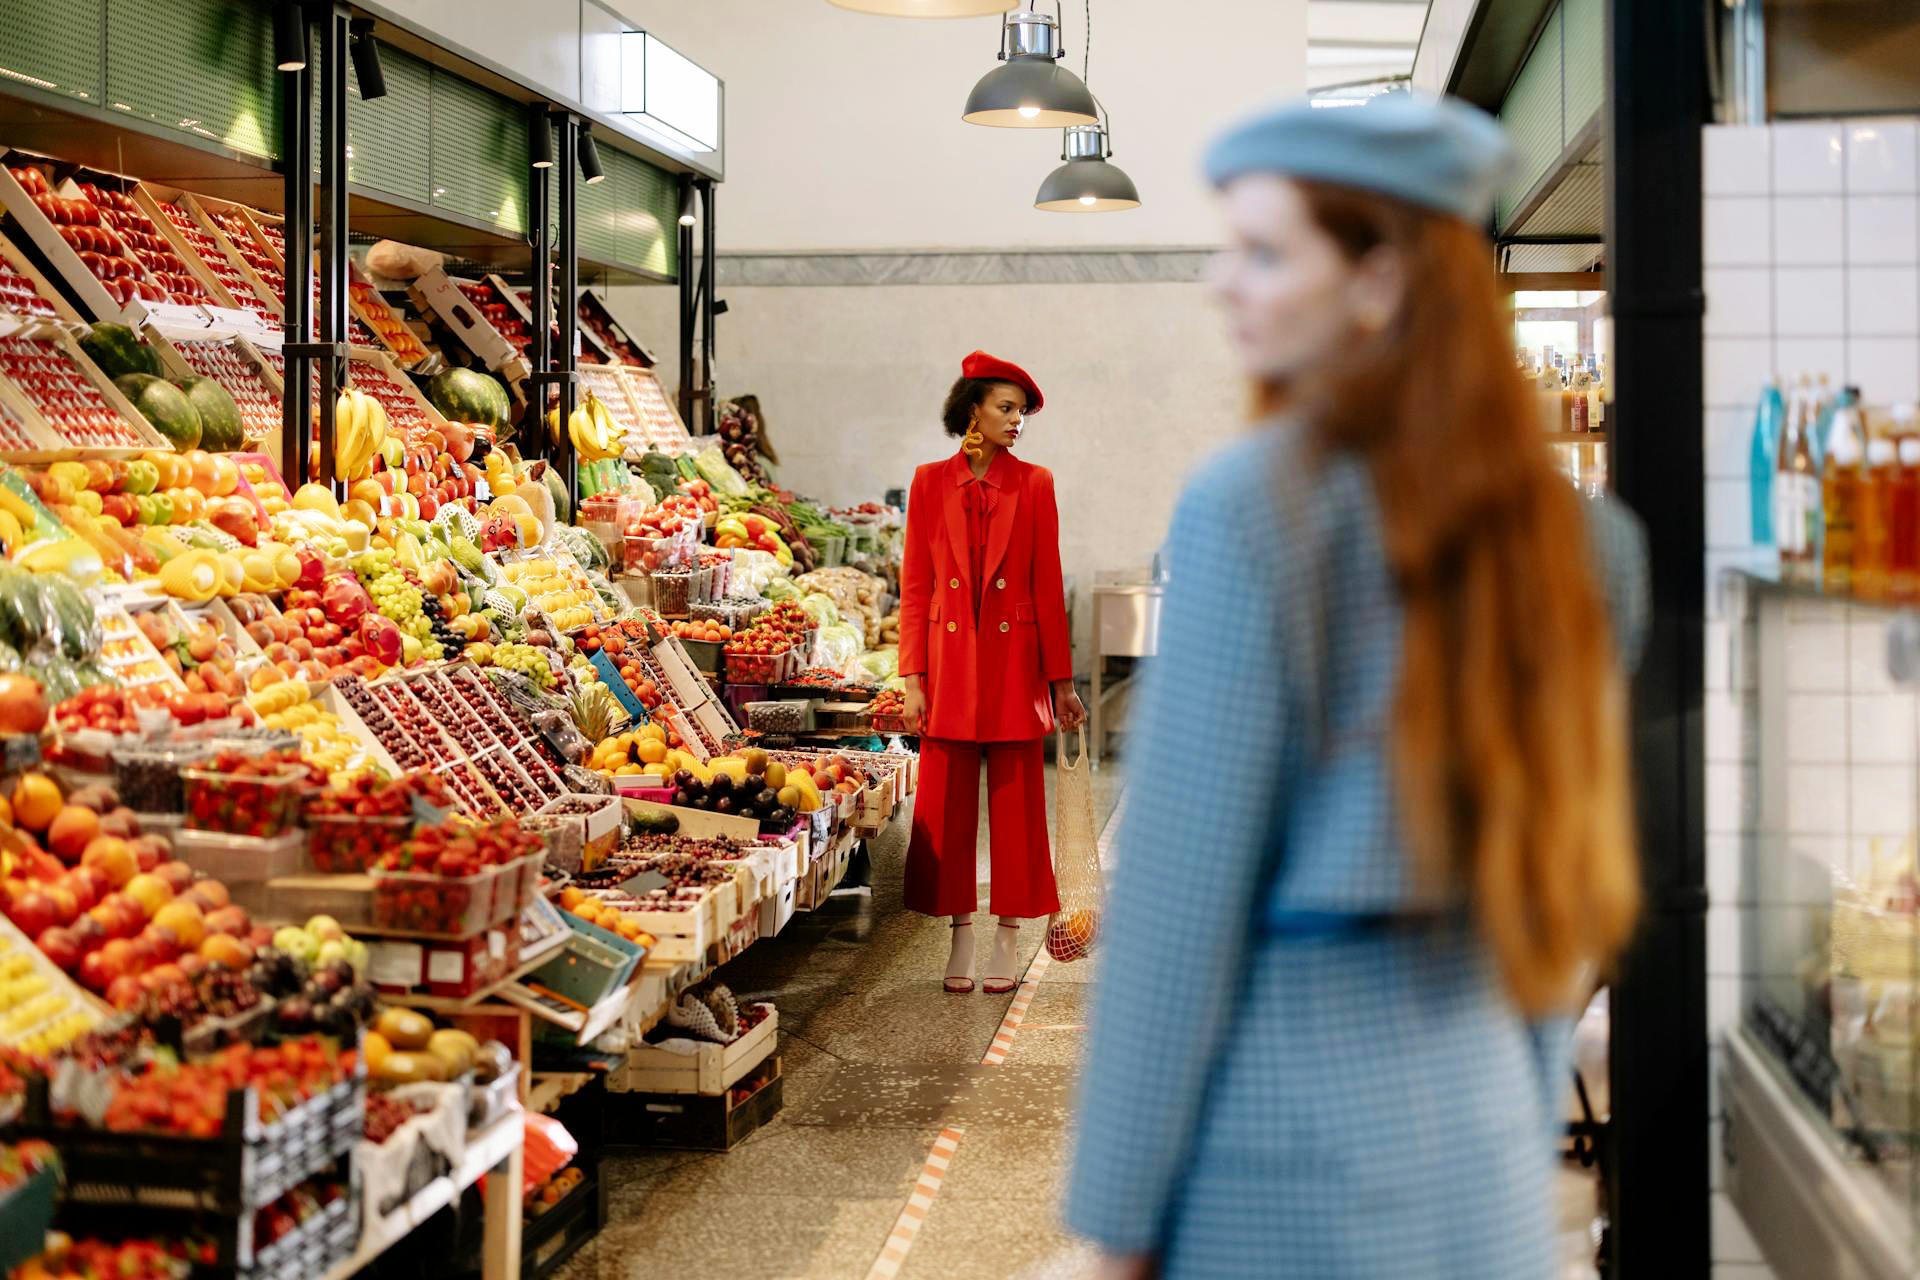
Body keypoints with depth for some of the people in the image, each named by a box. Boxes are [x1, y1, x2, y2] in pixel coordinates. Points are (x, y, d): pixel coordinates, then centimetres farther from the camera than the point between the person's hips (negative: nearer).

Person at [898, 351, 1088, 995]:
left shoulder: (1033, 484, 2)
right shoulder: (930, 482, 3)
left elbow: (1048, 585, 3)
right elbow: (915, 586, 4)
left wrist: (1061, 680, 2)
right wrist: (914, 680, -2)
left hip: (1015, 662, 0)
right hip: (950, 661, 1)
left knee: (1016, 803, 3)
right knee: (945, 803, 3)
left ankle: (1008, 940, 13)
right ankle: (960, 936, 15)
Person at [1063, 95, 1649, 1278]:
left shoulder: (1253, 506, -15)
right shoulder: (1560, 527, 4)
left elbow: (1180, 893, -15)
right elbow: (1560, 875, 8)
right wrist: (1520, 1156, 17)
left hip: (1284, 1124, -6)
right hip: (1487, 1131, 6)